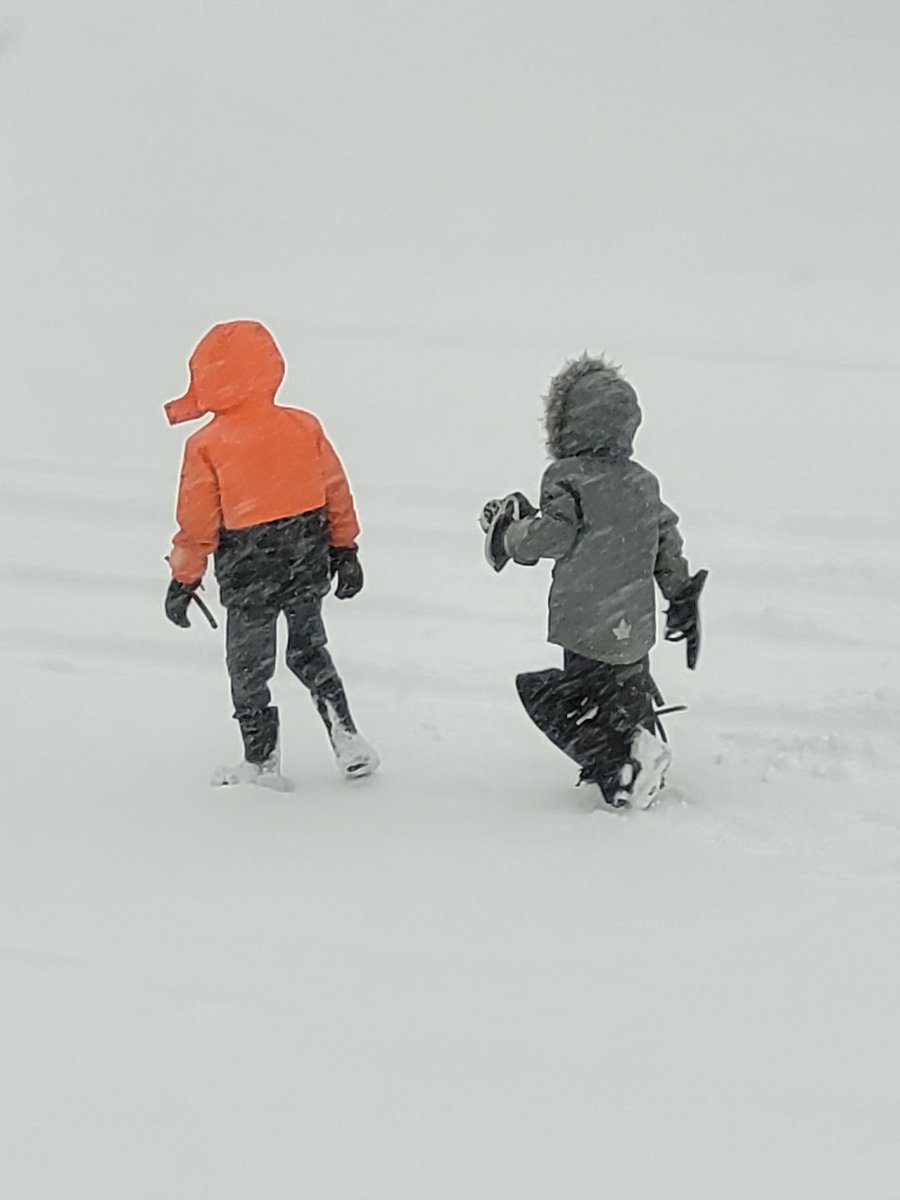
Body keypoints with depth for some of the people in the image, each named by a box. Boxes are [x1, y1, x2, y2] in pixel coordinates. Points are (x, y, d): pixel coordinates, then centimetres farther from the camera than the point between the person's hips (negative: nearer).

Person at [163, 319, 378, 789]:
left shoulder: (206, 447, -15)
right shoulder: (304, 428, -3)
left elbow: (197, 524, -10)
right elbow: (337, 494, 5)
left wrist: (183, 579, 2)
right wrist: (345, 550, 17)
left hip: (248, 575, -4)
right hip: (308, 565, 4)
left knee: (249, 669, 10)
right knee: (309, 651, 21)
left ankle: (261, 761, 16)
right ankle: (347, 741, 15)